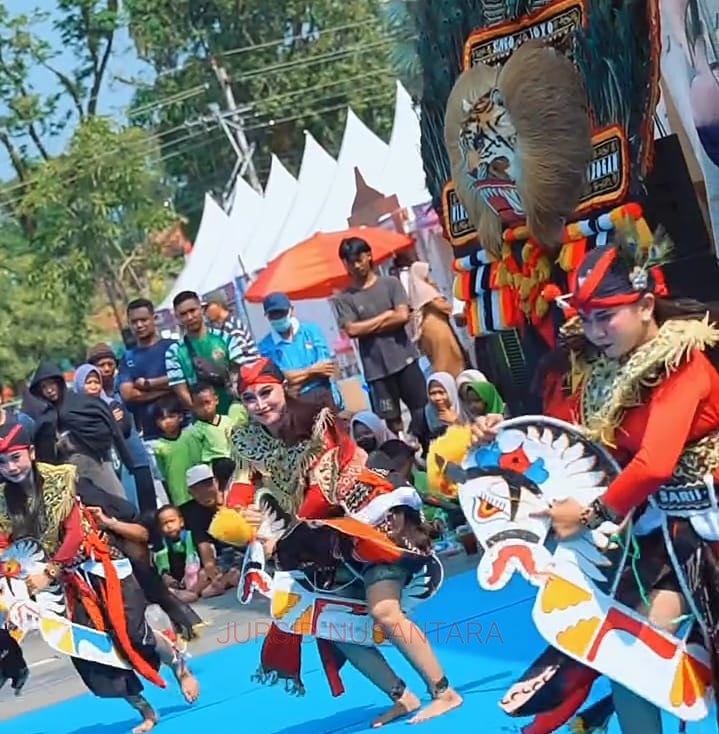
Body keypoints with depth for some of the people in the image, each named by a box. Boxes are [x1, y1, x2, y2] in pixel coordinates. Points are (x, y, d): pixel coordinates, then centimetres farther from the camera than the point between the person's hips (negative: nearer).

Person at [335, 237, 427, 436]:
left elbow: (403, 316, -8)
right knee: (393, 420, 3)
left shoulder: (390, 284, 4)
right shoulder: (345, 298, 3)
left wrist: (368, 327, -6)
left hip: (404, 359, 0)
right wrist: (385, 316, -5)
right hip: (376, 368, 0)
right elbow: (352, 330, -10)